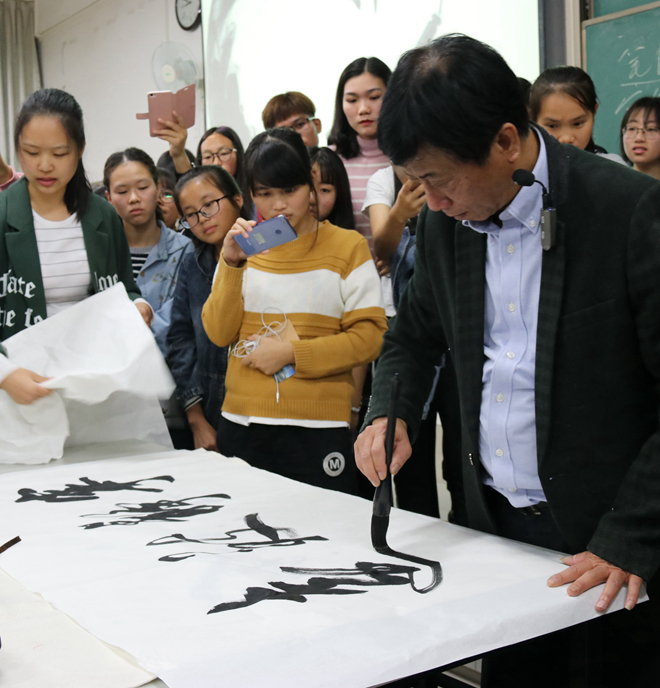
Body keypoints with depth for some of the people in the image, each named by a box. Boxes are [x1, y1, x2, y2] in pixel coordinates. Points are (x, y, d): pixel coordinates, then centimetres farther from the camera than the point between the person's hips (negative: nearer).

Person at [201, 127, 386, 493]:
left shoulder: (347, 247, 3)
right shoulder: (243, 247, 11)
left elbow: (368, 338, -4)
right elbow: (219, 334, 3)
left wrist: (292, 353, -12)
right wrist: (231, 263, -8)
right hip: (241, 425, 3)